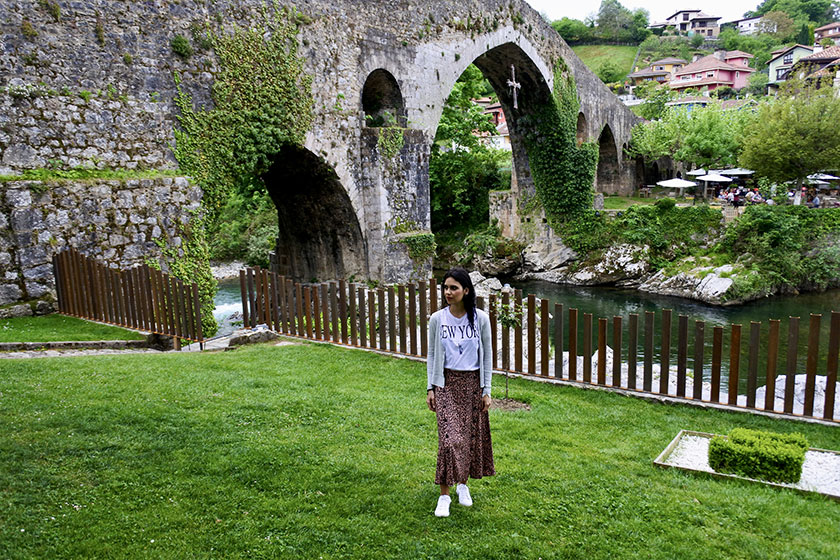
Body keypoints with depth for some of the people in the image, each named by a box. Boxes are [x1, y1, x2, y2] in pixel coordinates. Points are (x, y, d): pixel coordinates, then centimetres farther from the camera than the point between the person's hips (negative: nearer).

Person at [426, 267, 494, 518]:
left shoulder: (480, 318, -4)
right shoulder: (437, 319, -3)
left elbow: (487, 355, 2)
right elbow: (432, 355, 5)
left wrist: (486, 390, 1)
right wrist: (430, 388, 2)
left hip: (472, 383, 1)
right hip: (446, 383, -1)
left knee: (471, 435, 8)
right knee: (449, 436, -10)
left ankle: (462, 484, 30)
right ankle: (444, 495, 1)